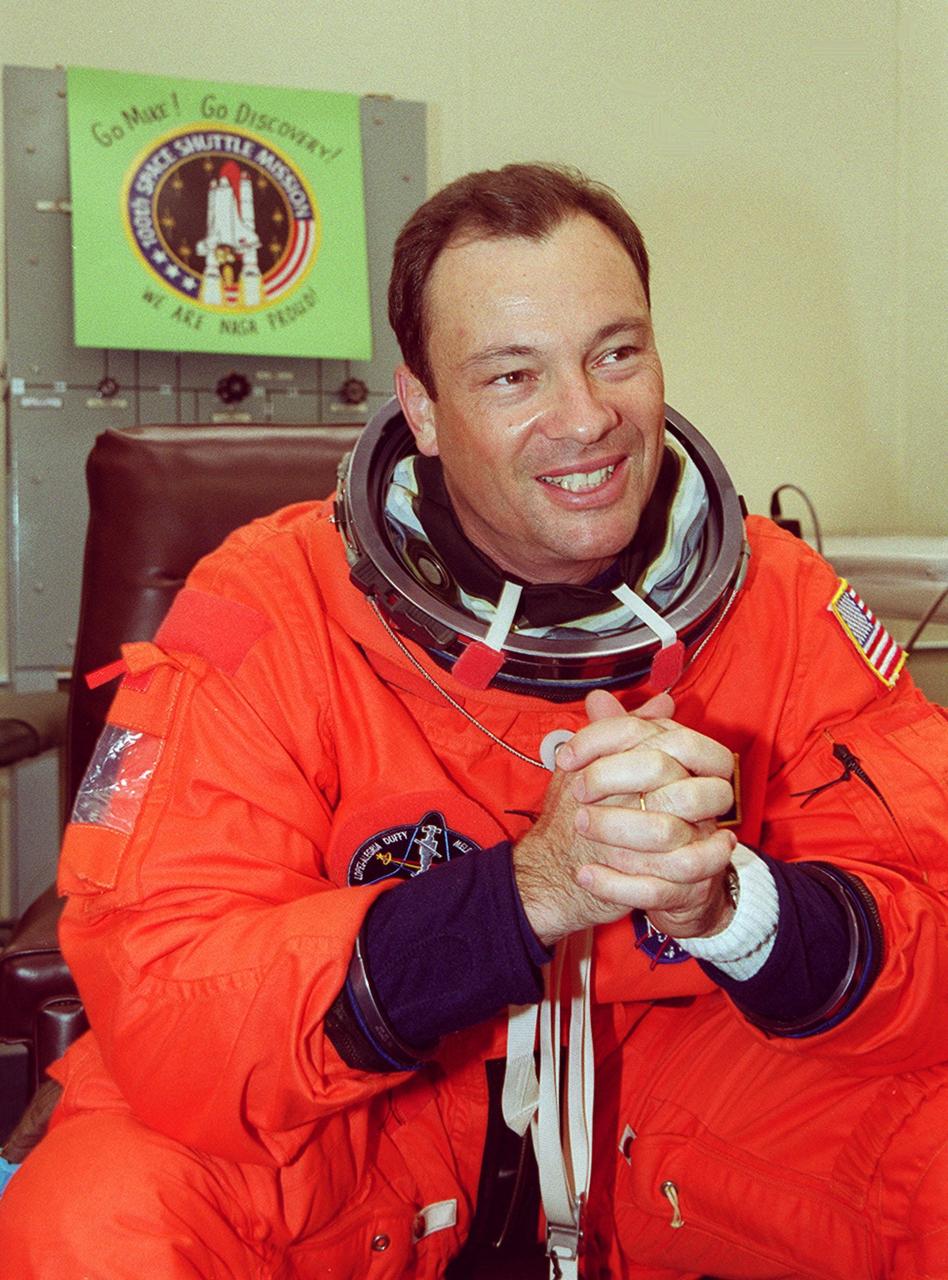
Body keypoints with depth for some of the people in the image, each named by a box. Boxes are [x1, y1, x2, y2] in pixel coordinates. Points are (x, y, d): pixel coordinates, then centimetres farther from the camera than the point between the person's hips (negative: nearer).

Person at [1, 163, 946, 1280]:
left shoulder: (784, 605, -10)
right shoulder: (264, 612, -19)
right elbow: (155, 1008, -25)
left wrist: (727, 902, -35)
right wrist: (526, 892, -38)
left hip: (673, 1076, 3)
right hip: (353, 1116, -2)